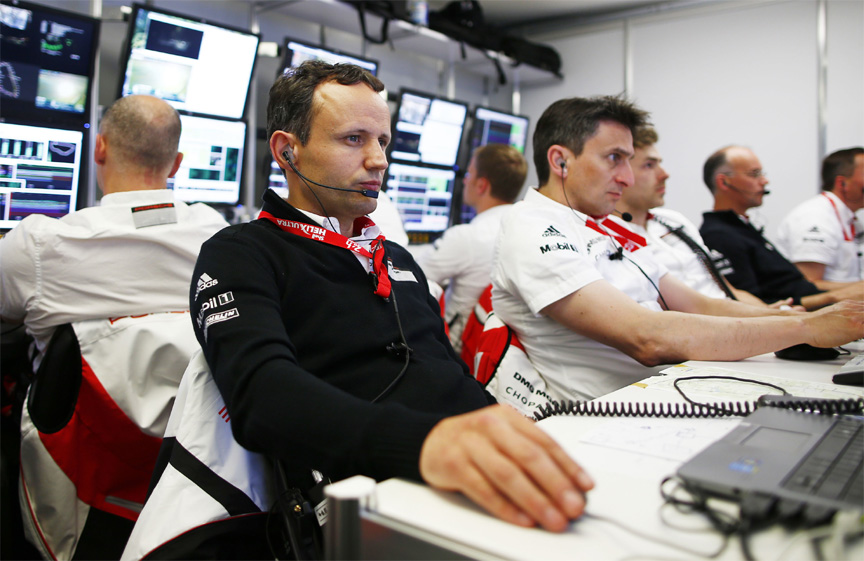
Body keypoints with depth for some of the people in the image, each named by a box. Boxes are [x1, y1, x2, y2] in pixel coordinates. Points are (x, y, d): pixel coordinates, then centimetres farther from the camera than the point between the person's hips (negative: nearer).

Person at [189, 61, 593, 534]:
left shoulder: (398, 258, 25)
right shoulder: (239, 255, 1)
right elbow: (261, 391, -19)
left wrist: (515, 443, 5)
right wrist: (421, 442, -37)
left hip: (491, 479, 7)